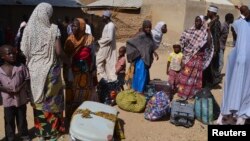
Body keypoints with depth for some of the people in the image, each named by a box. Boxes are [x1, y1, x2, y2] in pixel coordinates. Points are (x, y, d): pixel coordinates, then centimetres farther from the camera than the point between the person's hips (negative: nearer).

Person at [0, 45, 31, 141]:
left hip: (21, 98, 0)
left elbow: (27, 79, -1)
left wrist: (21, 87, -16)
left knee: (22, 119, 15)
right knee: (9, 120, 10)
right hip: (8, 100, 0)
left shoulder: (21, 67, -6)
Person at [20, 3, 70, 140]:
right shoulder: (53, 29, -12)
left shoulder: (28, 29, -2)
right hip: (50, 70, -3)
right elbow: (58, 51, -14)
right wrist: (68, 62, 3)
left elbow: (24, 51, -2)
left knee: (38, 100, 15)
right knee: (52, 99, 12)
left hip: (34, 70, 3)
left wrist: (30, 63, 12)